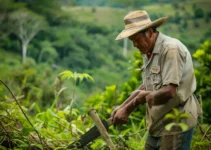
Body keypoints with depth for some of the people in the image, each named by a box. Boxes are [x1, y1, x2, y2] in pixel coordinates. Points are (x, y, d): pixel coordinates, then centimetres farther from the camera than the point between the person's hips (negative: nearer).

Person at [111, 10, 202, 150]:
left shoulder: (171, 49, -19)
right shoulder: (148, 52, 9)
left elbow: (169, 91, -25)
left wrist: (144, 97, -11)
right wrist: (123, 107, 7)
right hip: (158, 124, 9)